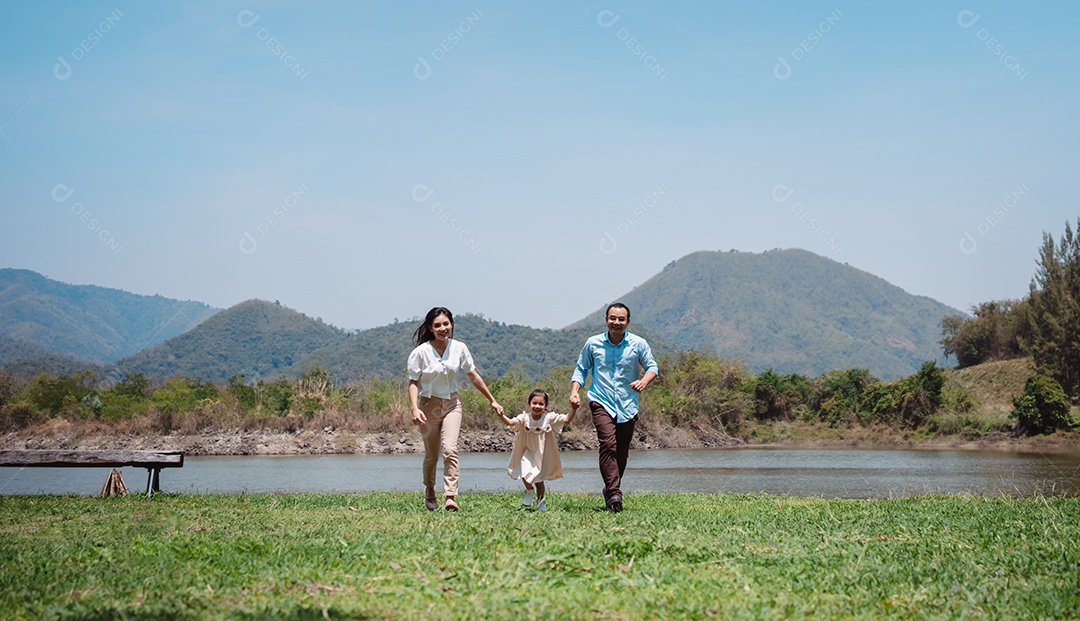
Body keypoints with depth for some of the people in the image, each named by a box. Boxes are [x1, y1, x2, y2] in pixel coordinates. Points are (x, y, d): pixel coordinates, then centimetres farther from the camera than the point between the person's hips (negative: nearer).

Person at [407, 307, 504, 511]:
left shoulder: (459, 349, -3)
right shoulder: (421, 352, -11)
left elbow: (473, 376, 7)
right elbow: (413, 382, -9)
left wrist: (492, 401, 10)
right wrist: (415, 409, -24)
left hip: (452, 404, 1)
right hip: (429, 405, -1)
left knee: (450, 450, -19)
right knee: (431, 456, 7)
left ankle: (450, 497, -23)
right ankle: (429, 494, 34)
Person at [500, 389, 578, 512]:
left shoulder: (549, 418, -15)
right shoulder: (524, 418, -15)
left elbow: (567, 419, -20)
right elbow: (510, 422, -26)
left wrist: (574, 408, -36)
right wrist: (500, 415, -44)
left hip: (543, 454, 0)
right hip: (527, 453, 0)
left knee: (539, 480, 9)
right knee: (525, 475, -19)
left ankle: (541, 502, 36)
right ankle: (529, 492, 16)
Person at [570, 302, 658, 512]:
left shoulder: (638, 344, 2)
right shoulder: (593, 343, 3)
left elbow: (652, 366, 5)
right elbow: (581, 369, 12)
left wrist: (644, 381, -16)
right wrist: (574, 391, -3)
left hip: (627, 406, 2)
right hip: (601, 402, -2)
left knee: (622, 452, 9)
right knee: (608, 444, -22)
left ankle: (611, 490, 29)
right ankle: (614, 493, -27)